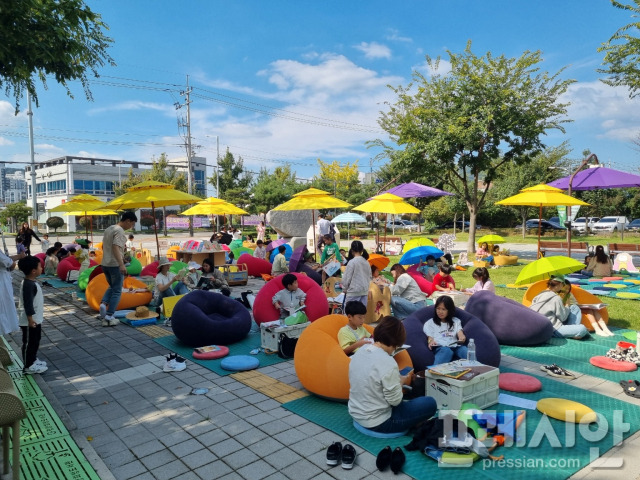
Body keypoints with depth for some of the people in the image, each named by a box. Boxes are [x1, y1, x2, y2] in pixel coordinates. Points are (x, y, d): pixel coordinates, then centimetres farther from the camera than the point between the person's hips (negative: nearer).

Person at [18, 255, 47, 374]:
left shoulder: (31, 282, 8)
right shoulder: (28, 285, -25)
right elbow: (27, 304, -26)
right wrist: (30, 319, -24)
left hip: (36, 319, 10)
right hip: (30, 321, -10)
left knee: (35, 341, 21)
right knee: (29, 343, 2)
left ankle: (33, 360, 34)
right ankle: (28, 366, 12)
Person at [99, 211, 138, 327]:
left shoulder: (108, 229, 13)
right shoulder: (119, 230, -15)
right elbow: (115, 247, -27)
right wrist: (121, 264, -34)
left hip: (105, 264, 9)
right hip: (115, 265, -9)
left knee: (111, 287, 25)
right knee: (117, 291, 0)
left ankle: (103, 303, 2)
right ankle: (108, 318, 0)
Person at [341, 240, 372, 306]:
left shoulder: (352, 262, -13)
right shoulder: (367, 263, 4)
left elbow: (346, 278, -9)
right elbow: (370, 277, 11)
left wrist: (344, 289, 5)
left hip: (353, 292, -6)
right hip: (364, 292, 6)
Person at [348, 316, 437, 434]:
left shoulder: (361, 351, -3)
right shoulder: (387, 362, -27)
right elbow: (395, 400, -18)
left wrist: (398, 379, 7)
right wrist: (402, 381, -1)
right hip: (377, 423, -8)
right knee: (430, 403, 3)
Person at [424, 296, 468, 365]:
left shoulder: (456, 321, 26)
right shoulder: (430, 323, 20)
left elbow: (460, 333, 10)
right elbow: (430, 338, 11)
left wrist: (462, 338, -16)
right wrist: (431, 342, -15)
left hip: (455, 347, 2)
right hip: (440, 348, -2)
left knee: (464, 349, -32)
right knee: (446, 351, -37)